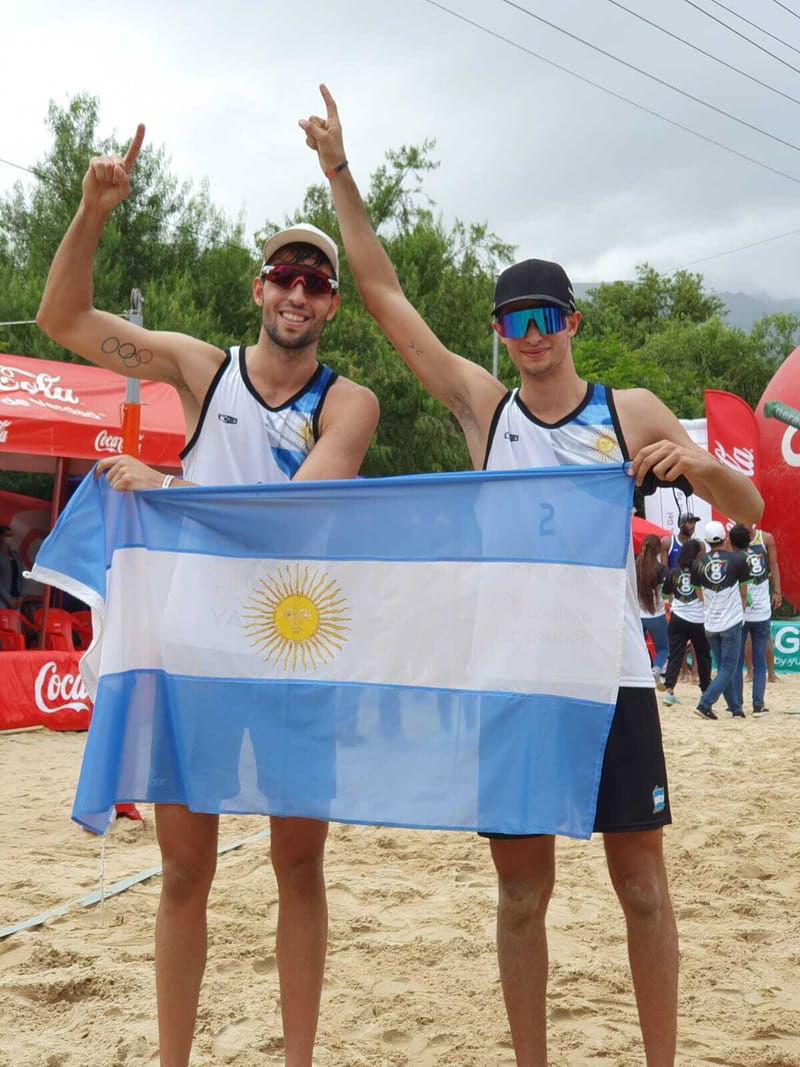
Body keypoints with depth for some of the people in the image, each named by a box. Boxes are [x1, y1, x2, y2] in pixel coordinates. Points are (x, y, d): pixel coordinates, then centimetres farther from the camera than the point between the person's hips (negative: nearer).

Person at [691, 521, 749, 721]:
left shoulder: (698, 563, 0)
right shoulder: (737, 559, -7)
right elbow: (743, 591, 4)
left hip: (710, 623, 3)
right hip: (732, 622, -3)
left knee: (723, 667, 14)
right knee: (729, 668, 2)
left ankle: (736, 708, 16)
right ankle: (705, 704, -11)